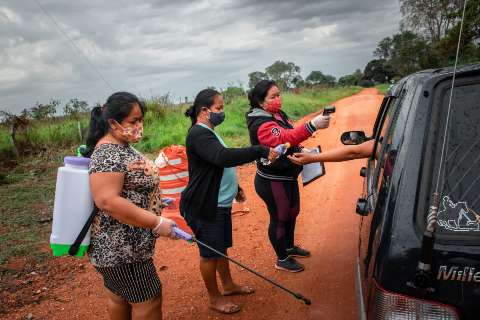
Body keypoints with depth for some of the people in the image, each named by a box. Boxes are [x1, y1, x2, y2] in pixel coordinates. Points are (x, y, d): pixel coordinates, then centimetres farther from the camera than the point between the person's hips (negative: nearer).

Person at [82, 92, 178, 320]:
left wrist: (155, 202, 16)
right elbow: (107, 200, -31)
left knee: (119, 297, 22)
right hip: (122, 247, -10)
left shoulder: (121, 147, 8)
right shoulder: (108, 155, -23)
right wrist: (157, 223, -28)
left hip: (118, 244, 10)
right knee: (148, 301, 1)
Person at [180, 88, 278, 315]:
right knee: (210, 252, 6)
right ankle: (215, 298, 24)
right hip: (204, 207, -10)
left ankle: (228, 285, 41)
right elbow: (223, 157, -37)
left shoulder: (207, 133, 12)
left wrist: (235, 188, 28)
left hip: (219, 203, 10)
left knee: (222, 247, 22)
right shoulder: (199, 134, -21)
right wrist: (261, 152, -35)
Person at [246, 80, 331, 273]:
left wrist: (300, 150, 3)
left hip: (288, 176, 9)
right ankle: (282, 260, 26)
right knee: (279, 219, 7)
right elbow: (284, 138, -44)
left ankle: (290, 247, 46)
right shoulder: (261, 124, -26)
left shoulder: (278, 114, 5)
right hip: (272, 182, -9)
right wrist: (313, 125, -55)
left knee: (292, 213, 23)